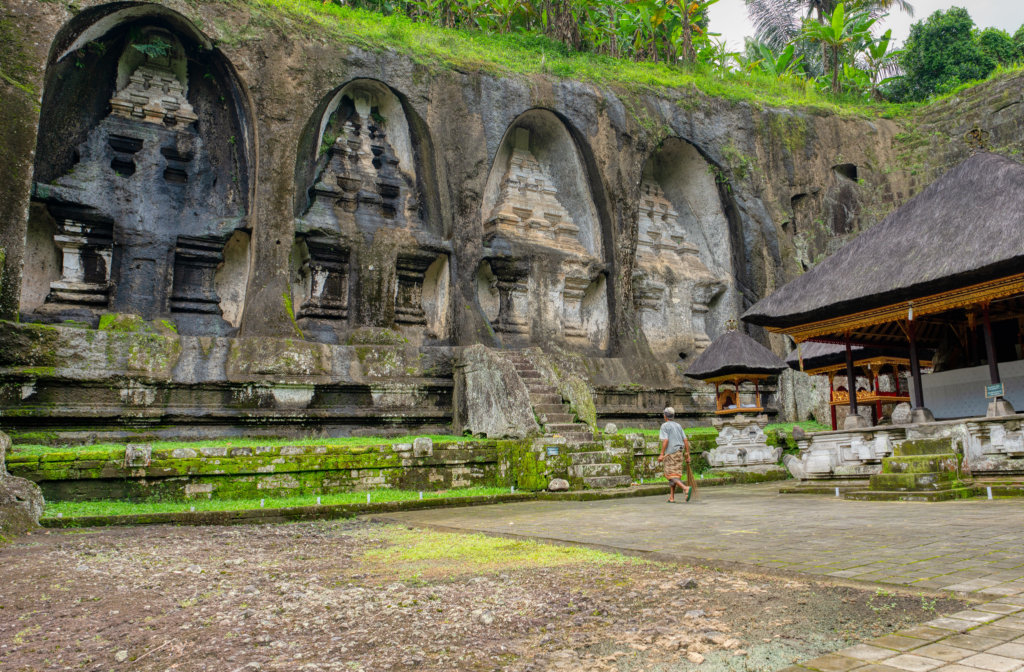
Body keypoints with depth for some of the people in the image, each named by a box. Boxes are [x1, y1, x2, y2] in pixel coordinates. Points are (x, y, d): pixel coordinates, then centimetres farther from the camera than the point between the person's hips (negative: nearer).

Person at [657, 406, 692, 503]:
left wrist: (662, 454, -15)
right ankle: (671, 497, 10)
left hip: (670, 453, -7)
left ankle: (686, 488, -28)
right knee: (674, 475, 12)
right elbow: (686, 441, 8)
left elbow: (665, 440, -16)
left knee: (671, 476, -7)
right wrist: (688, 455, 11)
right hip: (679, 453, 7)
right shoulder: (678, 426, 13)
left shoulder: (664, 426, -5)